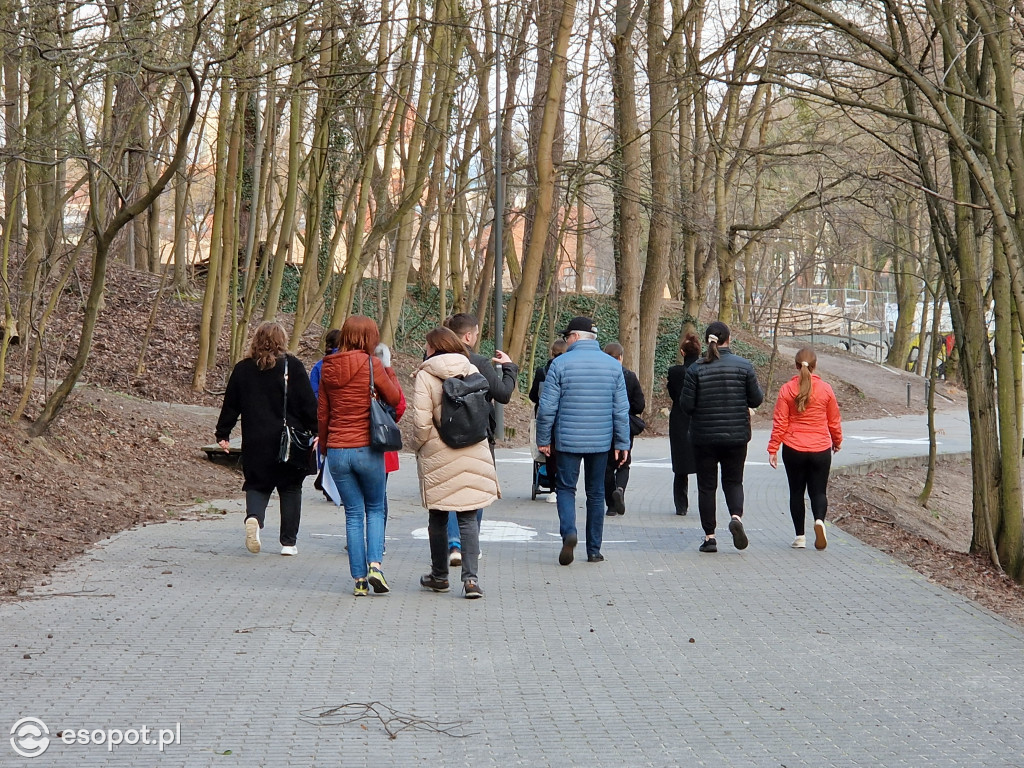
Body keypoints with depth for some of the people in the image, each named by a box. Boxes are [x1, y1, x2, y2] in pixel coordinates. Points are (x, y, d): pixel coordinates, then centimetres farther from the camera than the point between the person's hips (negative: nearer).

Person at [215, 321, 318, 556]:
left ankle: (254, 517, -19)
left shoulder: (242, 369, 4)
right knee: (290, 488, 10)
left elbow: (230, 405, 8)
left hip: (255, 443, 2)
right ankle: (289, 542, 9)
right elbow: (308, 404, -6)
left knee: (257, 484, 12)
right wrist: (316, 432, -1)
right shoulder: (293, 366, -4)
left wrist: (223, 434, 16)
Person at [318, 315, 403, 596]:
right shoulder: (371, 365, -9)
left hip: (337, 450, 3)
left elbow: (322, 412, 11)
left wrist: (324, 445, 22)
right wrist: (388, 370, 14)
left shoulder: (328, 367, 4)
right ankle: (374, 564, -4)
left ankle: (359, 580, 8)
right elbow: (395, 399, 2)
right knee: (375, 508, 15)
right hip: (367, 449, -3)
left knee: (353, 513, 11)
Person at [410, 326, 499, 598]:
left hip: (438, 458, -2)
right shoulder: (473, 372, 4)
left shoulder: (425, 376, -7)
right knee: (469, 518, 4)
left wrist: (418, 447, 5)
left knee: (438, 518, 12)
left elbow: (422, 422, -10)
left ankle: (440, 576, 23)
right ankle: (471, 578, -7)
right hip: (473, 456, 3)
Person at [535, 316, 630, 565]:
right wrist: (622, 443, 10)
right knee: (596, 493, 11)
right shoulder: (613, 365, 3)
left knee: (565, 487, 8)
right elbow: (621, 410, 4)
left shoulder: (561, 364, -6)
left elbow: (547, 407, -6)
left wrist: (543, 439, 4)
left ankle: (569, 531, -16)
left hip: (568, 440, -3)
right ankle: (594, 550, 14)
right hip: (601, 441, 3)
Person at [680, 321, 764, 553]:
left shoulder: (695, 369, -7)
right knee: (733, 481, 13)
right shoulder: (744, 366, -4)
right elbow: (756, 400, -2)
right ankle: (736, 516, -14)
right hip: (736, 436, 1)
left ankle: (709, 536, 8)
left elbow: (686, 405, -8)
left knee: (706, 485, 8)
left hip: (704, 437, -1)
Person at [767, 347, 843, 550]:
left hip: (793, 449, 0)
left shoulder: (787, 389, -4)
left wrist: (773, 449, 1)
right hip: (821, 449, 0)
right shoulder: (825, 389, -1)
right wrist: (837, 441, 25)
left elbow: (779, 422, -4)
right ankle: (819, 520, -21)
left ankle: (800, 536, 10)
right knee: (818, 491, 8)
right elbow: (834, 421, 8)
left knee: (796, 492, 11)